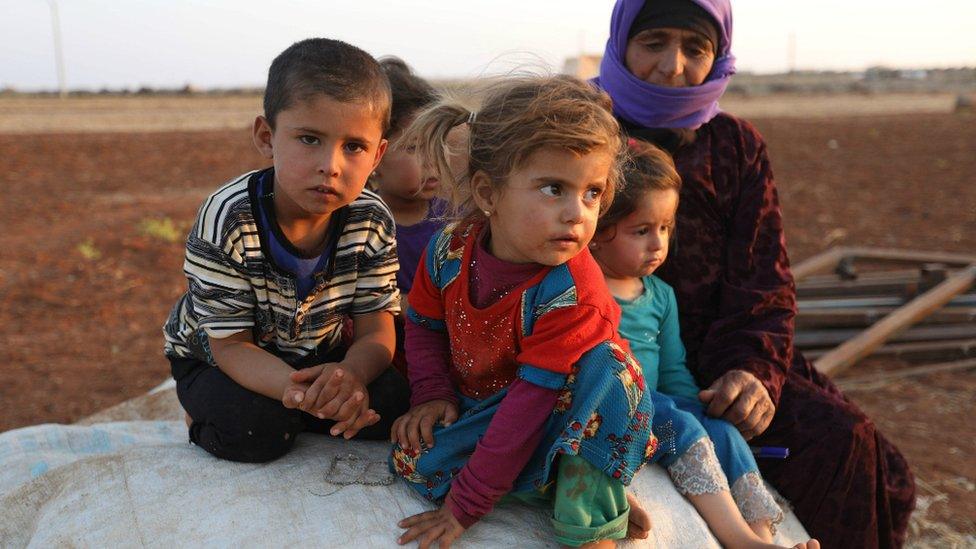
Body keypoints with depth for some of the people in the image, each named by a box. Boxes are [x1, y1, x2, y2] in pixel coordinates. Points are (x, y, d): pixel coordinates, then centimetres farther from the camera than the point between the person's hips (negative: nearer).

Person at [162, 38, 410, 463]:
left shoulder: (372, 222, -20)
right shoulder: (226, 221, -32)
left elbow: (376, 331, -18)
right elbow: (231, 345, -26)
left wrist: (350, 373, -44)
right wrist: (296, 388, -48)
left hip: (314, 354, 4)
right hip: (213, 355, -3)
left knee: (393, 404, -15)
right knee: (256, 432, -31)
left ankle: (281, 412, 7)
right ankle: (205, 411, 4)